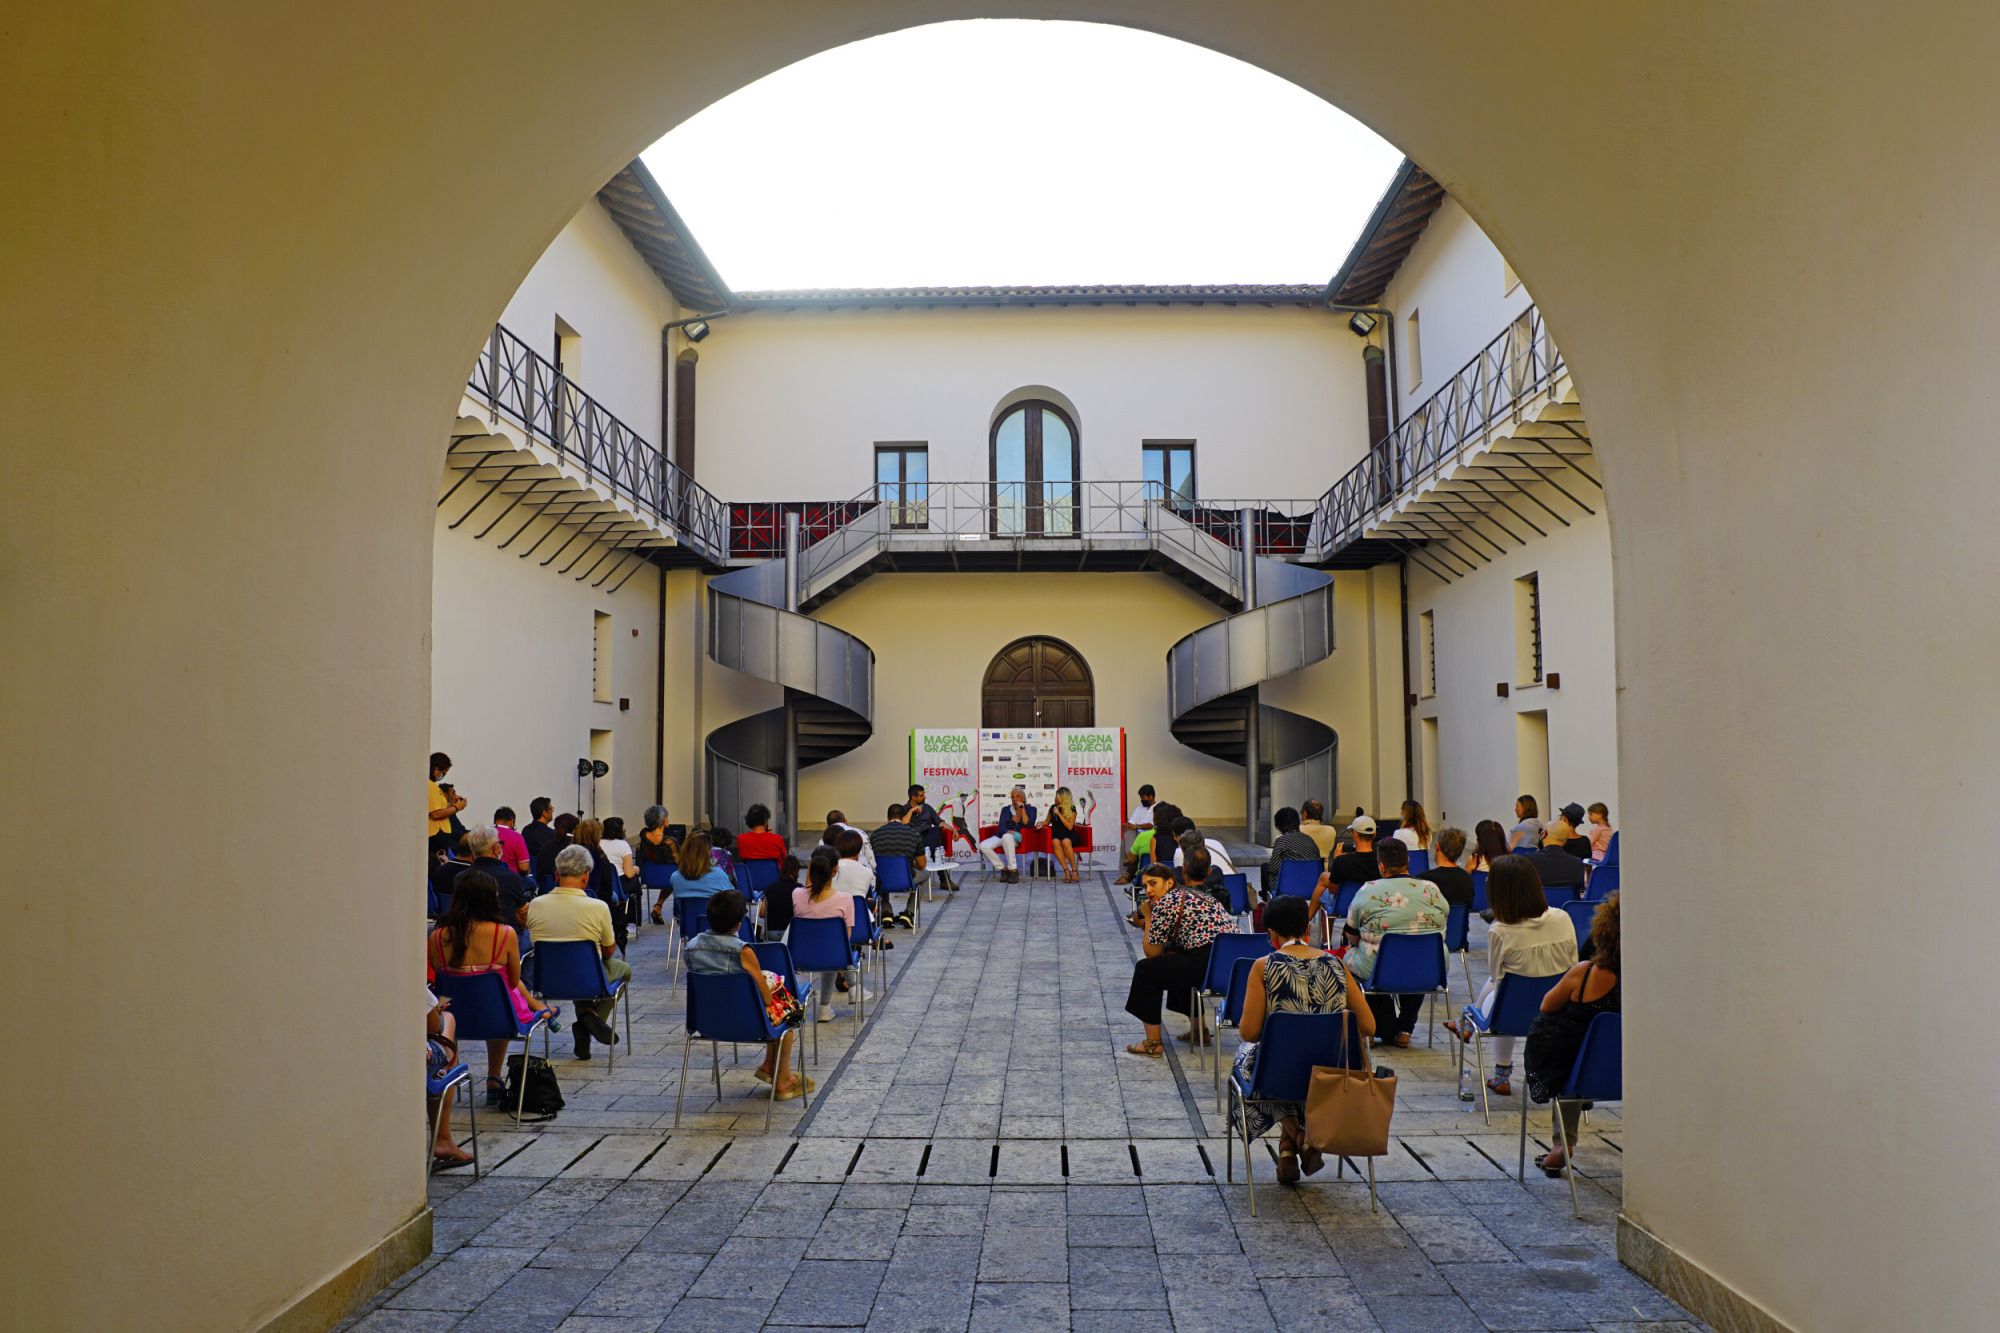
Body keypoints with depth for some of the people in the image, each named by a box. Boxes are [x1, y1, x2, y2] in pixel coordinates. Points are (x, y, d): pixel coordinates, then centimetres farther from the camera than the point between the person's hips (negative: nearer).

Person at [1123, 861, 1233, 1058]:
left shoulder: (1164, 903, -6)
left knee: (1145, 969, 8)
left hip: (1211, 966, -9)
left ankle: (1153, 1043, 12)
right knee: (1175, 962, 34)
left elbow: (1152, 952, 2)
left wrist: (1147, 916, 9)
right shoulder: (1190, 894, 21)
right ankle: (1198, 1031, 37)